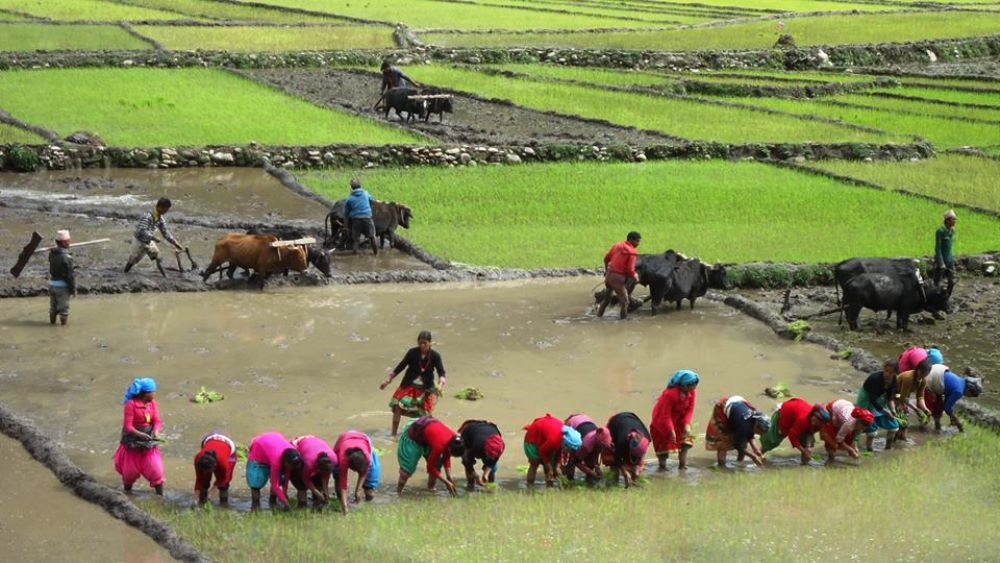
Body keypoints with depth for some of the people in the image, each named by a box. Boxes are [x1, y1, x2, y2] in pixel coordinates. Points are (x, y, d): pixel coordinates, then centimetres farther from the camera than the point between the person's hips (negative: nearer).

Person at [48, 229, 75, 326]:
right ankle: (64, 322, 18)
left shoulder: (51, 253, -2)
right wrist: (73, 289, -11)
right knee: (63, 306, 8)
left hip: (52, 284, 7)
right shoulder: (66, 257, -24)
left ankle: (52, 321, 37)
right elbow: (70, 275, -21)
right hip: (62, 285, -7)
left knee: (53, 305, 23)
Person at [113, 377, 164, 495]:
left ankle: (160, 494, 9)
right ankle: (127, 491, 38)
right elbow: (128, 426, -21)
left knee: (155, 468, -1)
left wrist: (156, 431, -28)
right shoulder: (131, 404, -21)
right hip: (133, 441, -3)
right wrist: (141, 435, -34)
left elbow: (157, 420, -6)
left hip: (149, 441, 3)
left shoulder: (152, 403, -5)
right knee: (130, 469, 13)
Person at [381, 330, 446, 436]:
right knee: (398, 407, -11)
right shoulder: (412, 353, -8)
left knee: (424, 412, 1)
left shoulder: (435, 356, -9)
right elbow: (401, 366, 0)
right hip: (408, 385, 0)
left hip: (426, 389, 0)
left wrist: (440, 385, -31)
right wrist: (388, 380, 1)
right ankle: (393, 434, -3)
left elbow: (441, 372, -11)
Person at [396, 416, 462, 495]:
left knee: (437, 464, 2)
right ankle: (399, 491, 2)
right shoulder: (440, 445, -40)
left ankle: (430, 488, 17)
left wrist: (449, 477, -5)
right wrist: (447, 482, -22)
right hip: (413, 434, -7)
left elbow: (446, 459, 1)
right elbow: (431, 467, -26)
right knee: (408, 466, -11)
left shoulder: (454, 439, -18)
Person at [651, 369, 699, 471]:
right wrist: (671, 430, -30)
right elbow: (665, 414, -29)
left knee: (685, 439, -4)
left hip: (680, 418, 5)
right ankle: (662, 465, 12)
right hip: (663, 420, -5)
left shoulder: (692, 391, -18)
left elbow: (690, 409, -11)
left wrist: (687, 424, -24)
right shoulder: (670, 393, -36)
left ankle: (682, 465, 0)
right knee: (663, 442, 0)